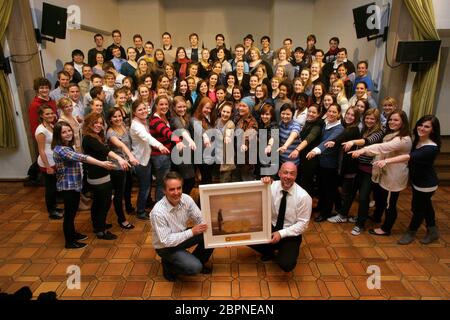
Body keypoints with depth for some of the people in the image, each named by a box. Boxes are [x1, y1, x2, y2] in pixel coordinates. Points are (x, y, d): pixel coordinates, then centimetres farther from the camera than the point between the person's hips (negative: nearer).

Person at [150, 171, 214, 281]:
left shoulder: (186, 199, -16)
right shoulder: (158, 212, -32)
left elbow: (200, 218, -7)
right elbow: (166, 241, -27)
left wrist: (205, 226, -29)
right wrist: (192, 231, -31)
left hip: (182, 235, 6)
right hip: (166, 246, -6)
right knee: (194, 267, -23)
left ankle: (197, 261, 11)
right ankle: (168, 264, 7)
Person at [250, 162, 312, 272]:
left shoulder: (303, 196, -17)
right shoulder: (272, 186, -10)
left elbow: (302, 224, -13)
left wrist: (281, 233, -22)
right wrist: (263, 185, -32)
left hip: (290, 235, -3)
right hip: (271, 227, 3)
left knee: (286, 264, -26)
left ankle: (280, 254, 12)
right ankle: (269, 253, 10)